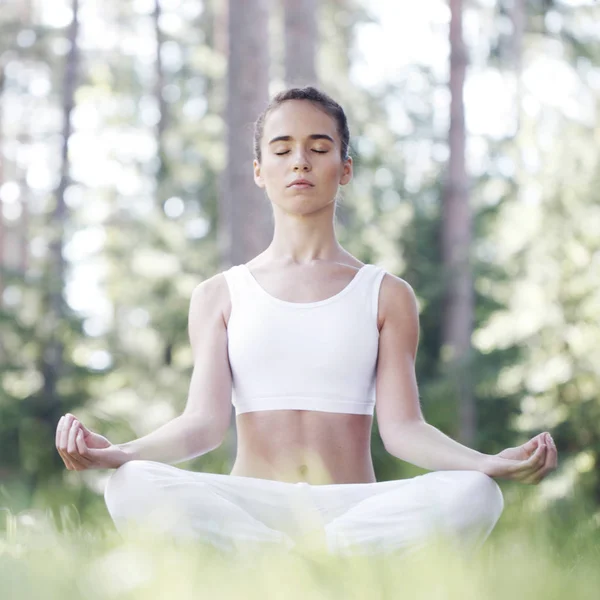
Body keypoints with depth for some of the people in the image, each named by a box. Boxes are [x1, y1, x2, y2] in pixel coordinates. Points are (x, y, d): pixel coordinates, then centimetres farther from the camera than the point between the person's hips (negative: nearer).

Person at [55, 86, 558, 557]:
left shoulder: (386, 296, 14)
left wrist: (488, 464, -18)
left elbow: (401, 426, 3)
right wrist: (119, 452, -19)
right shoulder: (220, 296, 15)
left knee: (471, 495, -32)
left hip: (352, 511, 0)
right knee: (134, 487, -33)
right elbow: (205, 420, 2)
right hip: (250, 508, 0)